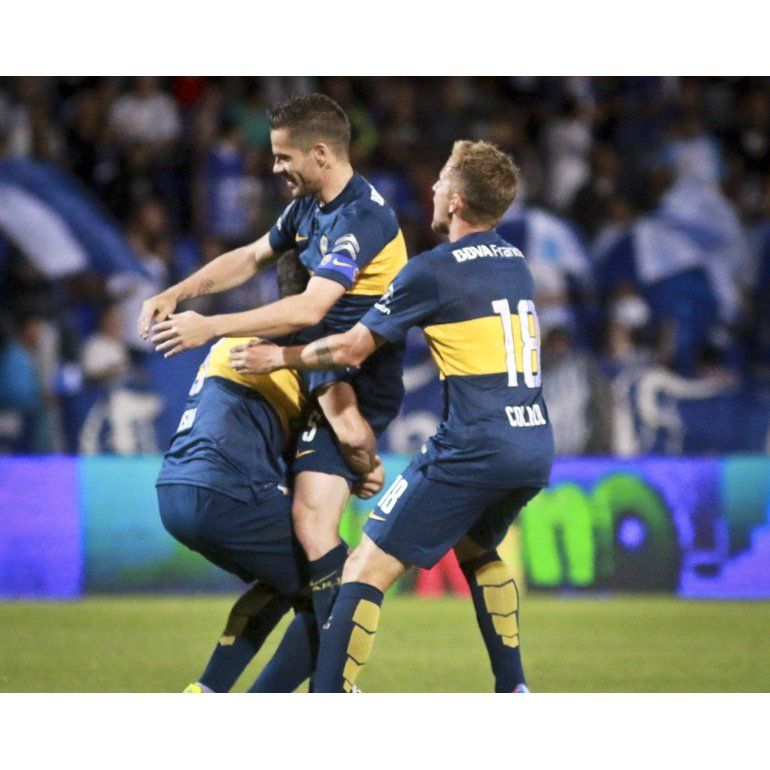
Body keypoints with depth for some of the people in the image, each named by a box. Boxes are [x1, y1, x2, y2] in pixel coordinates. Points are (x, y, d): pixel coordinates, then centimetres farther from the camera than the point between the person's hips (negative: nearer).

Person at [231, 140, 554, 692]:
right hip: (535, 448, 8)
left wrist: (279, 357, 12)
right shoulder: (515, 263, 16)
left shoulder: (435, 270, -6)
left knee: (369, 566, -5)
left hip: (473, 450, -8)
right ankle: (514, 694, 28)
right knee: (475, 550, 33)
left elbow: (352, 350, -3)